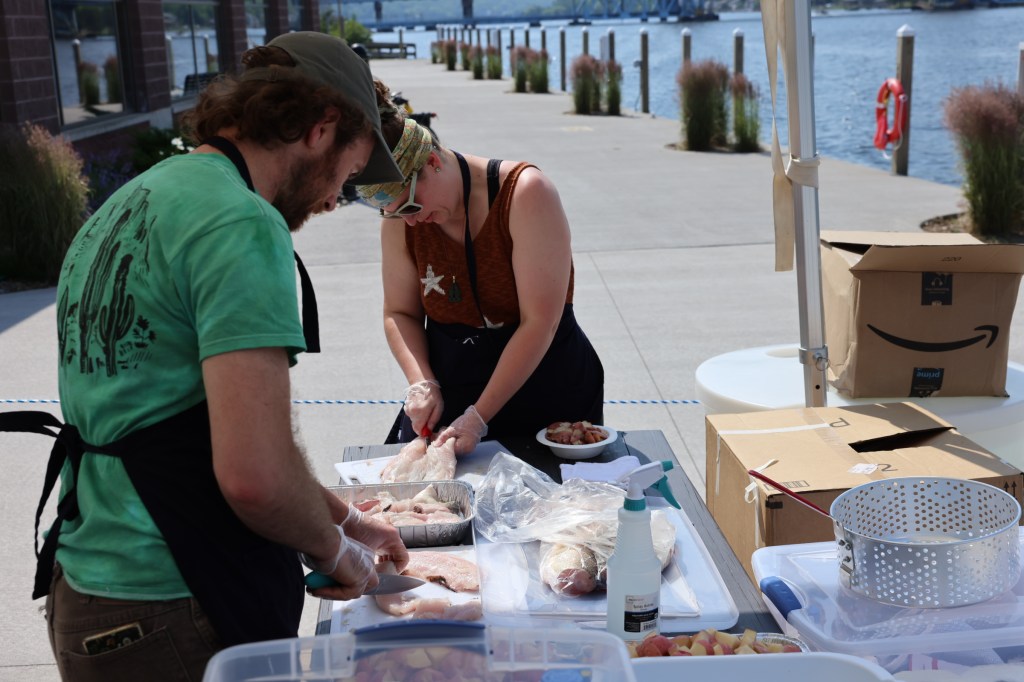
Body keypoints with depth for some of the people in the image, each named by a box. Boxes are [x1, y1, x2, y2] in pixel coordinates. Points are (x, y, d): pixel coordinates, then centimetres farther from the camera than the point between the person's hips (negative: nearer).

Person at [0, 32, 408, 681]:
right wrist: (335, 549, -5)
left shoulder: (132, 202, 11)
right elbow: (255, 475, -26)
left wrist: (341, 516, 19)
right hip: (171, 618, -9)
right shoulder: (242, 225, -19)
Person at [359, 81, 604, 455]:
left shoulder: (526, 193, -22)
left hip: (547, 393, -3)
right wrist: (421, 383, -15)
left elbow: (539, 323, -23)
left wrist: (479, 418, -23)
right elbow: (399, 313, 4)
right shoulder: (399, 218, -6)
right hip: (448, 394, 4)